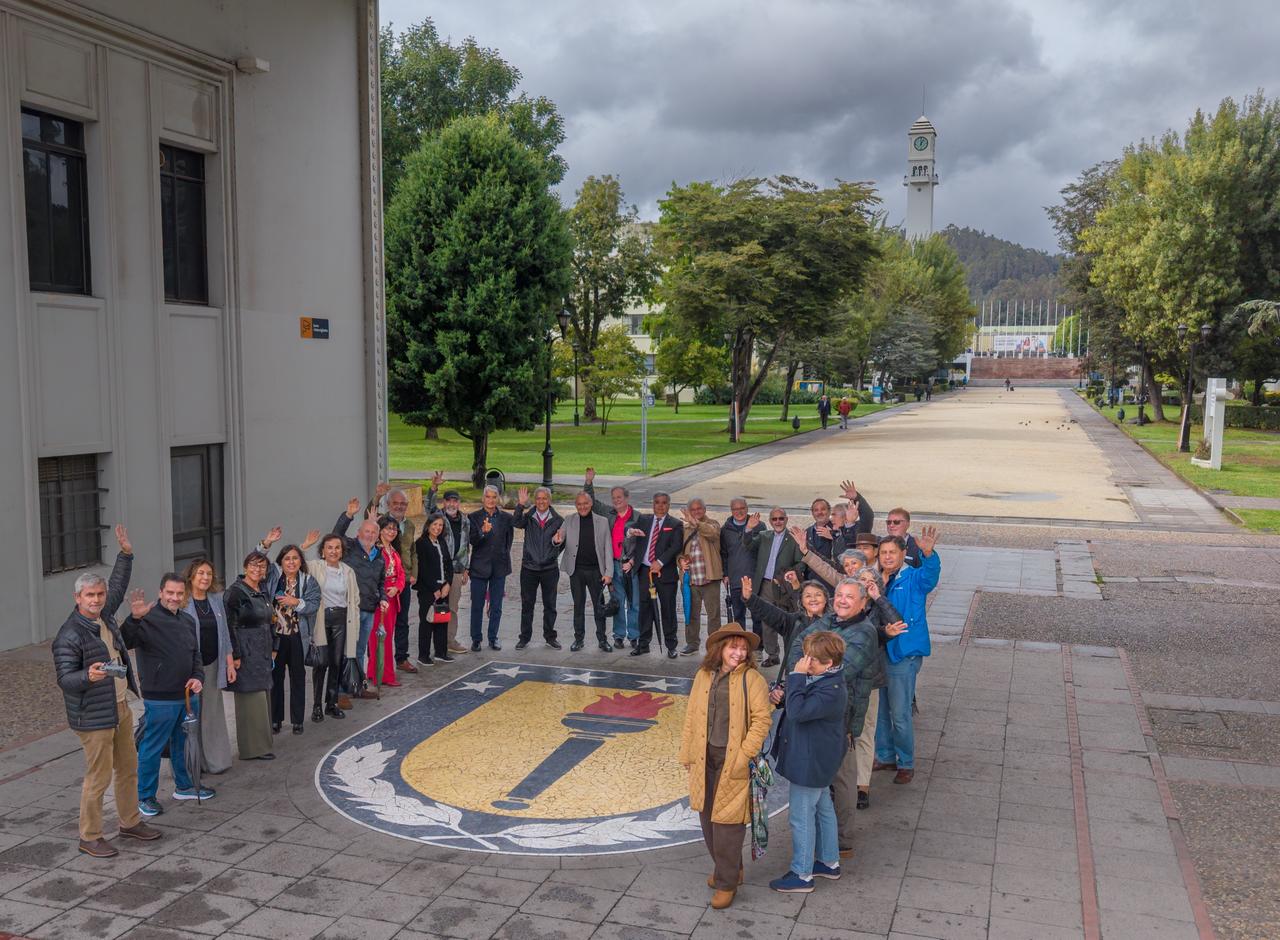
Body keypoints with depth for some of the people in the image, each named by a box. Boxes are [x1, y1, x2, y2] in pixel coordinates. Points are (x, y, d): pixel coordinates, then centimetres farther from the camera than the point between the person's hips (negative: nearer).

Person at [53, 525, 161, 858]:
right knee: (98, 778, -2)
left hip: (120, 708, 9)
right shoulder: (69, 634, -19)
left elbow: (118, 587, 22)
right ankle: (89, 837, 12)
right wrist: (88, 676, -41)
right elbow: (65, 678, -21)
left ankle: (130, 822, 33)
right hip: (93, 717, -8)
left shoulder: (104, 615, 5)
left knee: (128, 769, 18)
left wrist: (126, 553, 16)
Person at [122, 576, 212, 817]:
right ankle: (145, 797, 16)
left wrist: (198, 677, 1)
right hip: (159, 699, -7)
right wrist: (134, 618, -46)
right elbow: (125, 642, -30)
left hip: (188, 696, 7)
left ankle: (184, 786, 36)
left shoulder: (187, 621, 11)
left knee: (183, 743, 20)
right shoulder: (148, 619, -14)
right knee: (152, 748, 2)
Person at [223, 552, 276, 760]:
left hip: (262, 652, 8)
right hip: (246, 654, -8)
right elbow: (229, 625, -16)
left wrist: (270, 651, 17)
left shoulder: (262, 591, 11)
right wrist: (235, 656, -19)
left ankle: (259, 745, 20)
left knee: (261, 697, 12)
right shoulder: (235, 592, -13)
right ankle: (254, 748, 3)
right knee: (252, 699, -4)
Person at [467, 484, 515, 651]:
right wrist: (482, 531, -31)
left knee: (496, 606, 8)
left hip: (499, 568, 2)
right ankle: (476, 639, 14)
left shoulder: (506, 517, 4)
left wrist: (504, 558, 7)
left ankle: (493, 638, 19)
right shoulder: (474, 517, -2)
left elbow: (509, 541, 11)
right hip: (480, 567, -2)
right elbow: (472, 541, -13)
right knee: (477, 606, 4)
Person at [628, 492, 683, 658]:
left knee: (668, 610, 1)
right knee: (645, 608, 7)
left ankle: (671, 646, 10)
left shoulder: (675, 525, 2)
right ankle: (643, 644, 17)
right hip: (644, 571, 3)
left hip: (665, 572, -3)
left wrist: (660, 562, -20)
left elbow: (675, 547, -9)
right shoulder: (643, 520, 14)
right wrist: (631, 532, -19)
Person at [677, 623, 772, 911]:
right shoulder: (703, 676, 6)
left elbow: (762, 718, -11)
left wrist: (744, 755, -16)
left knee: (727, 822, 0)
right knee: (707, 817, 16)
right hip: (705, 759, 5)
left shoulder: (752, 679, -8)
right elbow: (691, 717, 11)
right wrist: (687, 754, 10)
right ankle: (726, 867, 36)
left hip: (734, 763, -5)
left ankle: (727, 882, 16)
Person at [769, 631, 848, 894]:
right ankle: (829, 862, 40)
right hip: (817, 760, 10)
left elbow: (797, 711, -37)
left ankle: (801, 875, 19)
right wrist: (781, 696, -2)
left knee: (801, 817, 4)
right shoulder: (821, 680, 1)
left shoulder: (831, 691, -30)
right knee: (822, 808, 23)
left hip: (810, 763, -10)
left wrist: (797, 676, -33)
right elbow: (800, 707, 15)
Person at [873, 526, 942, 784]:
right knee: (879, 710, 15)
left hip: (904, 655, -5)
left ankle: (906, 763, 17)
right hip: (878, 652, 6)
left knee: (900, 714, 0)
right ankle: (885, 757, 32)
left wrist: (928, 553, -52)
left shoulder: (914, 578, -8)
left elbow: (931, 573, -32)